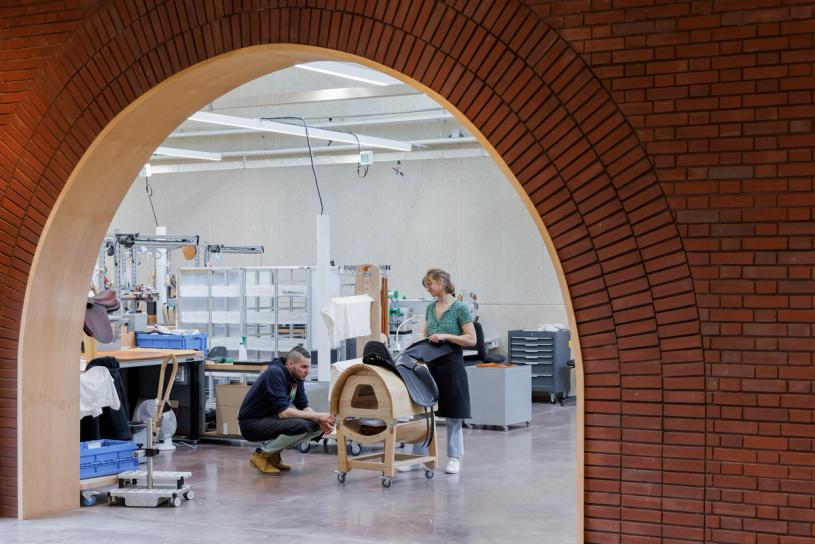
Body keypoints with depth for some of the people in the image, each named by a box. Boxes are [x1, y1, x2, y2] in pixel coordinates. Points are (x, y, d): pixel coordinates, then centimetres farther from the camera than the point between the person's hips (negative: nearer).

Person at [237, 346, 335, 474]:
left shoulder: (297, 377, 1)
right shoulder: (275, 373, -24)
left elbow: (304, 407, 7)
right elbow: (283, 412, -30)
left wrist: (320, 421, -13)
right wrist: (317, 416, -26)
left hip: (271, 419, 9)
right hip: (252, 423, -9)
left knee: (316, 426, -1)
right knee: (300, 426, -29)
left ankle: (274, 453, 9)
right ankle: (262, 454, -9)